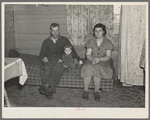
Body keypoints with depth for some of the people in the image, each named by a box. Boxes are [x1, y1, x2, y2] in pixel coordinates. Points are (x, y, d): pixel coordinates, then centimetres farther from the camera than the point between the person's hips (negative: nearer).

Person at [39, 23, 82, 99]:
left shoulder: (64, 40, 18)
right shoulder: (46, 42, 20)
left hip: (59, 61, -1)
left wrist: (78, 59, 6)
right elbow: (41, 55, 19)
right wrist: (43, 59, -4)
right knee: (45, 69, -36)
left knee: (57, 68, -39)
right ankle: (49, 91, -45)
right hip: (49, 61, 1)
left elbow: (72, 51, 18)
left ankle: (47, 86, -52)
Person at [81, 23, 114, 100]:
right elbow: (88, 55, 3)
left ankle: (96, 91, -22)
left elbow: (108, 56, -3)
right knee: (88, 68, -34)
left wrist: (99, 59, -23)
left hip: (103, 63, -1)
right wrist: (92, 59, -21)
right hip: (91, 61, 1)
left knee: (97, 68, -36)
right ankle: (85, 91, -23)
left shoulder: (108, 43, 4)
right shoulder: (91, 42, 9)